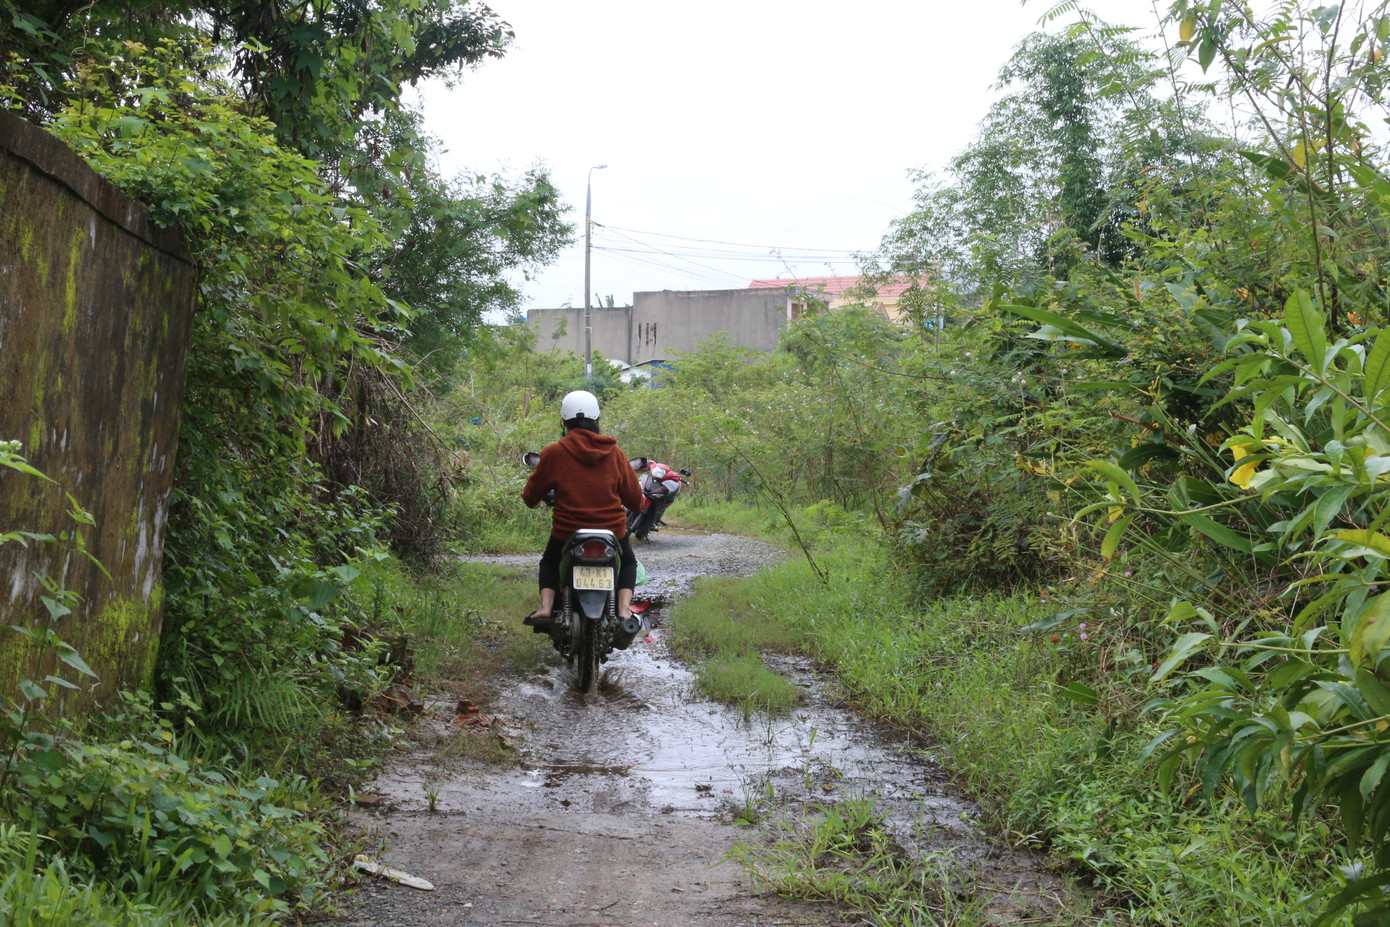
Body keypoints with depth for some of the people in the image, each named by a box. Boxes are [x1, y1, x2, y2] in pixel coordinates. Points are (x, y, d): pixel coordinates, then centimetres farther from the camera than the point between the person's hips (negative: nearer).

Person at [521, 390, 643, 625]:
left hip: (567, 532, -1)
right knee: (628, 563, 31)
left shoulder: (553, 453, -7)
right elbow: (634, 498, 2)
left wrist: (530, 497, 27)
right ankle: (624, 608, 6)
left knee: (549, 563, 31)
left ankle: (546, 608, 7)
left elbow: (531, 495, 2)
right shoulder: (614, 452, -2)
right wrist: (637, 503, 27)